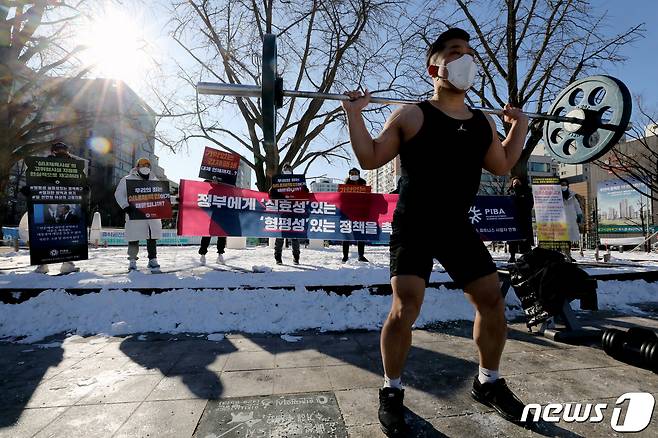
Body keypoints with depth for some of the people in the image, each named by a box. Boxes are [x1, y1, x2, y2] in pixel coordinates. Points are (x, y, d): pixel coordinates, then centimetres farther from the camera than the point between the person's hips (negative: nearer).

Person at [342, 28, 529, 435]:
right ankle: (392, 391, 9)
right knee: (405, 308, -15)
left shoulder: (484, 123, 10)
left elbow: (502, 165, 24)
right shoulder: (412, 115, -6)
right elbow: (370, 158, -5)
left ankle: (489, 382, 30)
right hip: (414, 227, -6)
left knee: (493, 301, 7)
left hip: (458, 226, 6)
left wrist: (520, 125, 24)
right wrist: (354, 113, -10)